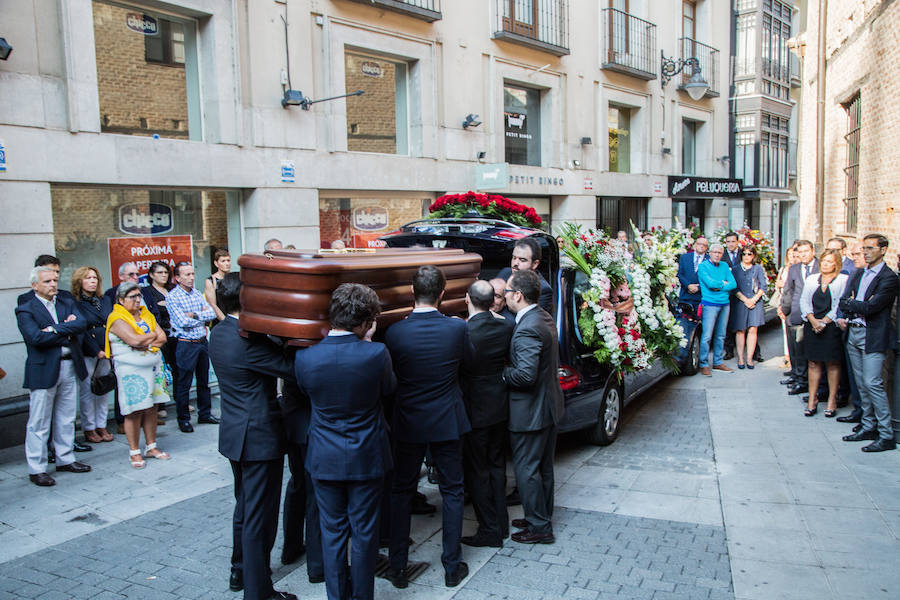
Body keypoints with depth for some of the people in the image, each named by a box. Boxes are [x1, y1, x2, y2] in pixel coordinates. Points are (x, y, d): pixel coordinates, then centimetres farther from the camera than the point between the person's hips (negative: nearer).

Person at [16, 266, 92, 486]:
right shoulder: (25, 310, -4)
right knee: (39, 423, 2)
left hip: (70, 367, 5)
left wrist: (55, 329, -17)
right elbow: (36, 337, -19)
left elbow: (82, 323, -6)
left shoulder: (67, 304, 12)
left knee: (67, 418, 14)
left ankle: (65, 459, 27)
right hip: (43, 370, -5)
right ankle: (36, 469, 10)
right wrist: (67, 332, -10)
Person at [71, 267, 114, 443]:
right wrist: (97, 351, -13)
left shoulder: (103, 301, 14)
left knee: (104, 389, 7)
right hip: (87, 354, -5)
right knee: (87, 391, -1)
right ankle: (89, 428, 9)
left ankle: (101, 426, 16)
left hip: (105, 352, 5)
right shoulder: (75, 304, -5)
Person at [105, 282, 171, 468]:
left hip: (152, 366, 6)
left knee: (151, 408, 8)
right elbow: (134, 340, -21)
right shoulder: (117, 319, -7)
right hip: (131, 370, -6)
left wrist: (145, 342, -12)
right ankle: (134, 451, 7)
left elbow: (162, 338, 5)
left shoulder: (146, 314, 14)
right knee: (135, 411, -4)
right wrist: (154, 335, -4)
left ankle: (151, 447, 18)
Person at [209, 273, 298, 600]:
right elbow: (294, 369, -24)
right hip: (259, 437, -10)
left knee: (245, 507, 24)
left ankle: (240, 571, 40)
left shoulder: (219, 334, 5)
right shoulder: (249, 340, -24)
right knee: (260, 515, 2)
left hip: (235, 434, 10)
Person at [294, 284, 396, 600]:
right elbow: (389, 388, -1)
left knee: (332, 531, 17)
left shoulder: (305, 357, -14)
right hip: (366, 458, -1)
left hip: (325, 458, 2)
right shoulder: (376, 354, -21)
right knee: (364, 532, 15)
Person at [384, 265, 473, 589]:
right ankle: (452, 566, 22)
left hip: (408, 425, 0)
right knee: (452, 492, 14)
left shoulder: (395, 332, -14)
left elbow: (389, 374, 1)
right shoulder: (457, 328, -14)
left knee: (401, 492, 15)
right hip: (448, 423, 0)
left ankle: (397, 566, 22)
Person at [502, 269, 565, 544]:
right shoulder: (544, 317, 5)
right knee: (543, 467, 21)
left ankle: (539, 527, 16)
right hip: (549, 406, 10)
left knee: (526, 469, 5)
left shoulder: (527, 329, -26)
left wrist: (501, 373, -16)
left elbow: (526, 374, -32)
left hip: (531, 412, -10)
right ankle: (542, 517, 36)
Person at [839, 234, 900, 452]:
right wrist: (845, 317, -9)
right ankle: (868, 427, 22)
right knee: (861, 384, 12)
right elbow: (843, 301, 10)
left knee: (872, 383, -11)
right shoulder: (859, 274, 15)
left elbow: (871, 307, -19)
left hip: (873, 336, -8)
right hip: (853, 333, 8)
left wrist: (850, 304, -2)